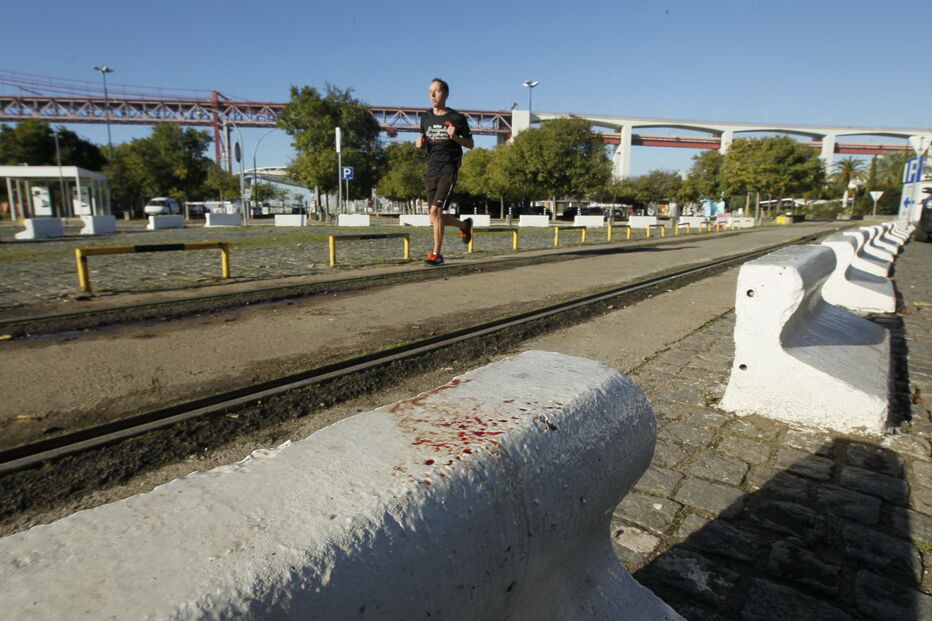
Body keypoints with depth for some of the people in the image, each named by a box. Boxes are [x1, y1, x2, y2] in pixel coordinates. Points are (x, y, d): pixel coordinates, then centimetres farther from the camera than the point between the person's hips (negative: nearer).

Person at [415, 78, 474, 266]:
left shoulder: (457, 118, -1)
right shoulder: (426, 118, 12)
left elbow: (470, 144, 5)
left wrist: (455, 137, -14)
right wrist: (420, 143, 0)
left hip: (448, 170, -5)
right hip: (431, 170, 6)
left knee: (436, 211, -18)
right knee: (435, 218, 7)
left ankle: (437, 254, -7)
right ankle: (464, 225, 36)